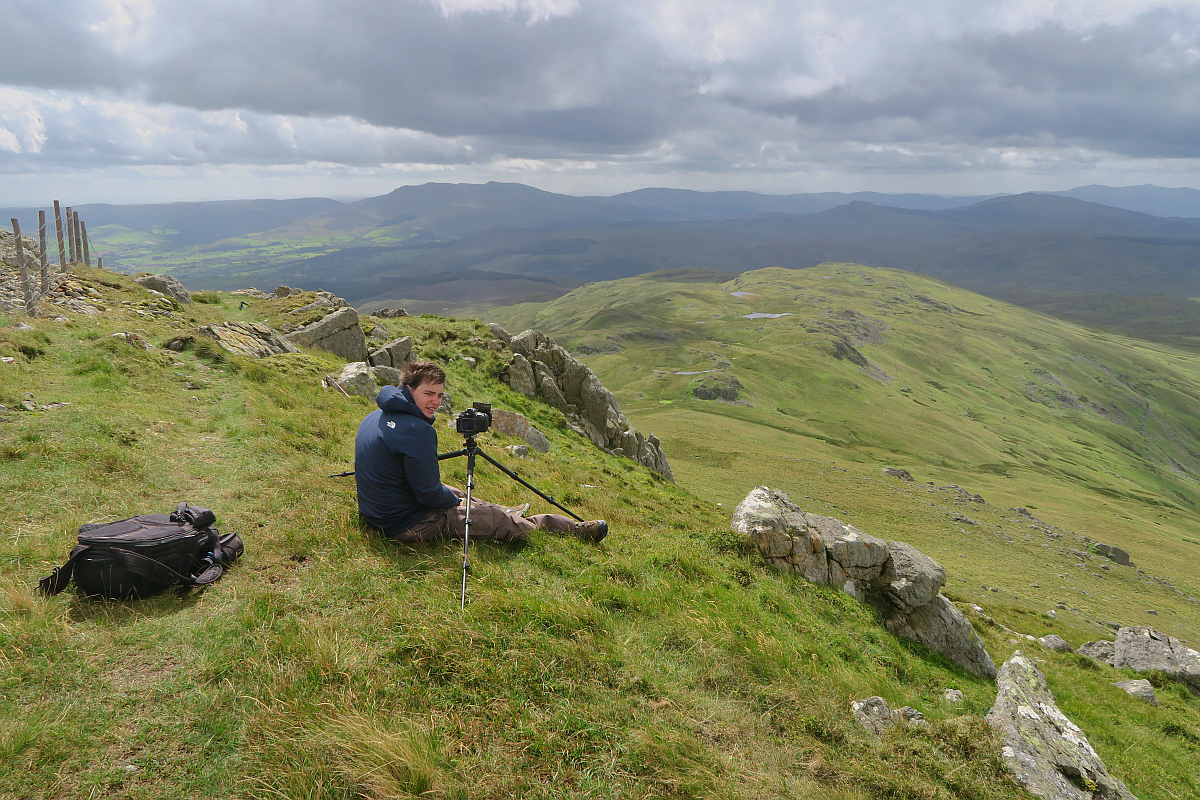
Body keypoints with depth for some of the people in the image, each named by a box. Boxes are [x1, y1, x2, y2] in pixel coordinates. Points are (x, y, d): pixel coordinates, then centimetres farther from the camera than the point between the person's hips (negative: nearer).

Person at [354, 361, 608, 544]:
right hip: (408, 524, -9)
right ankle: (575, 530, 12)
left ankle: (509, 514, 50)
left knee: (453, 493, 30)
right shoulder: (417, 430, -26)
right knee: (502, 522, 0)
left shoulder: (374, 417, 5)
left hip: (373, 514, 10)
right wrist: (455, 501, -2)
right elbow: (429, 493, -24)